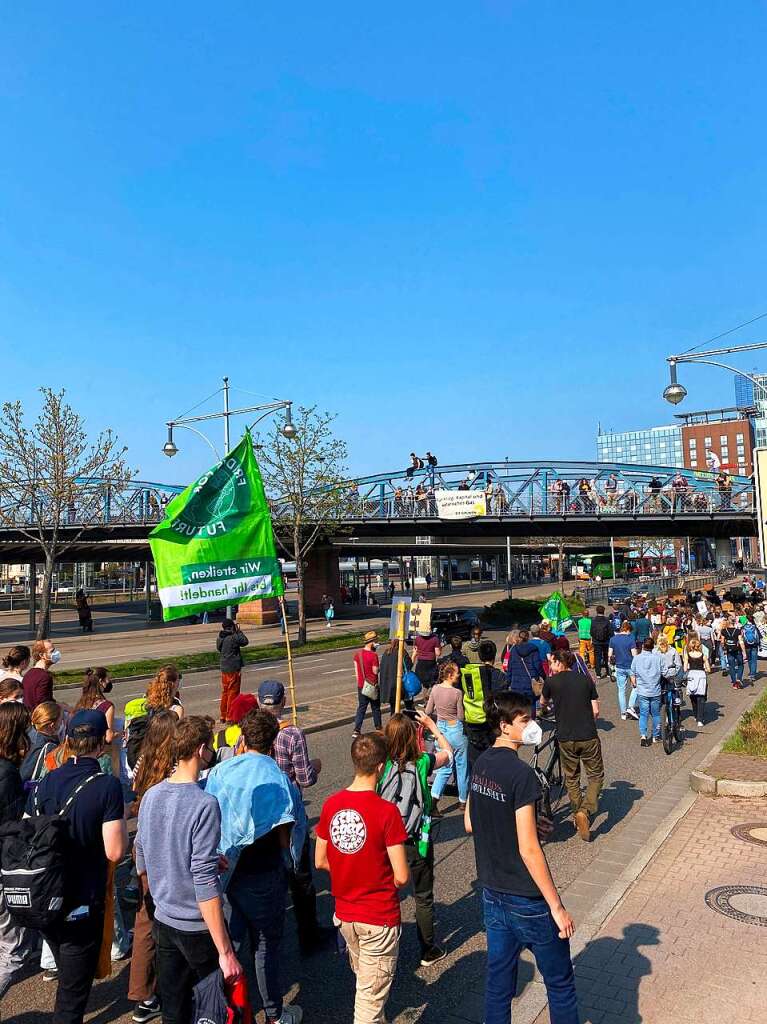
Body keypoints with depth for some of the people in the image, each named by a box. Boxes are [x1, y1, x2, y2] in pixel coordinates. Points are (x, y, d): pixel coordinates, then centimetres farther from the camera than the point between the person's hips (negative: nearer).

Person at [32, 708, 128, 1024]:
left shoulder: (45, 783, -6)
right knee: (74, 989, 11)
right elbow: (115, 852, -22)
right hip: (82, 904, -5)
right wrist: (121, 818, -6)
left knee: (66, 972, 30)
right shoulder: (107, 786, -21)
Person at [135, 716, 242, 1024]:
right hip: (198, 928, -7)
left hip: (163, 920, 7)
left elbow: (141, 861, 10)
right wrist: (225, 951, -21)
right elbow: (205, 882, -25)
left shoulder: (151, 796, -1)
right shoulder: (204, 804, -24)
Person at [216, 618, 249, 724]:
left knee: (225, 692, 18)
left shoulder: (220, 638, 3)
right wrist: (238, 631, 5)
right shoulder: (234, 637, -17)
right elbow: (245, 642, -4)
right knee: (233, 693, 0)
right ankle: (230, 718, 2)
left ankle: (223, 716, 27)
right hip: (234, 669, -7)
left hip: (224, 668, 7)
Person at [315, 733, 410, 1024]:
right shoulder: (386, 811, -23)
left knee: (364, 980, 28)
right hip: (380, 918, -5)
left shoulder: (331, 804, -8)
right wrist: (384, 878, 1)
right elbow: (401, 877, -20)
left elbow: (320, 862, 3)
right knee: (372, 997, 11)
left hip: (344, 913, 5)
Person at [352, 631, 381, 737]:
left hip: (361, 686, 5)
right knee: (375, 708, 12)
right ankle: (378, 728, 25)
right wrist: (379, 666, 4)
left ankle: (356, 730, 3)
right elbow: (375, 671, -16)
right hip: (372, 686, -5)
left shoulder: (357, 654, 1)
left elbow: (356, 670, 7)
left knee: (361, 708, 9)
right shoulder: (373, 655, -18)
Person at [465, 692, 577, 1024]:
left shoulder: (481, 764, 0)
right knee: (560, 983, 13)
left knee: (498, 979, 18)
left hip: (492, 893, 7)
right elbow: (529, 849, -24)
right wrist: (557, 906, -16)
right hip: (527, 899, -7)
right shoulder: (521, 773, -24)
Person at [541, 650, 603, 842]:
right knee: (596, 776, 13)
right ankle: (585, 811, -6)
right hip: (589, 737, 1)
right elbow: (596, 711, 4)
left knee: (571, 779, 18)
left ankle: (578, 814, 23)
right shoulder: (586, 680, 4)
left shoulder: (551, 682, -1)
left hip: (566, 738, -1)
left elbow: (543, 703, 17)